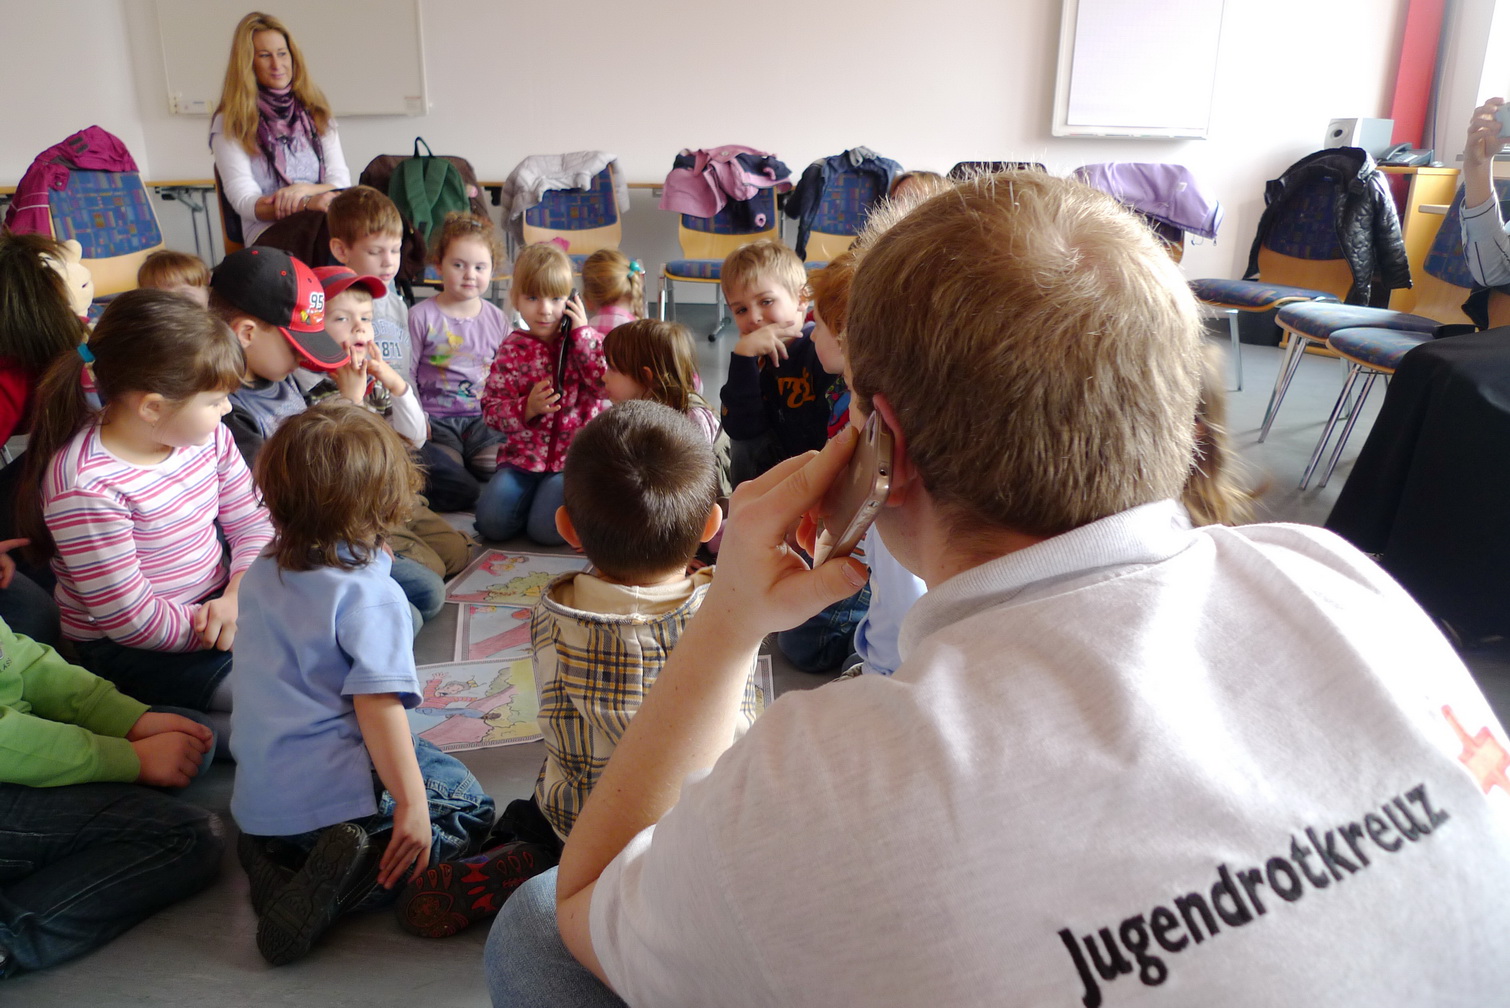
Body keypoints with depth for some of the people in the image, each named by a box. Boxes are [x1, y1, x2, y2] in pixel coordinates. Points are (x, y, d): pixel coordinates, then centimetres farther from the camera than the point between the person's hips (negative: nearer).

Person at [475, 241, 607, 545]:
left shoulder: (587, 340, 3)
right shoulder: (513, 349, 5)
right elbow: (491, 409, 2)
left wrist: (582, 332, -12)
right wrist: (528, 408, -17)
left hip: (574, 456, -2)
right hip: (522, 455, 2)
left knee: (547, 527, -21)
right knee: (492, 521, -17)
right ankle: (533, 493, 13)